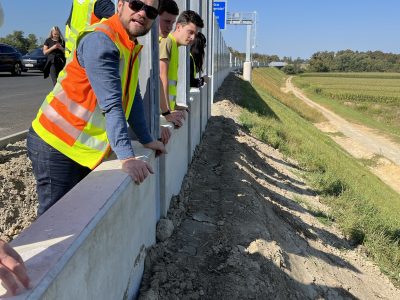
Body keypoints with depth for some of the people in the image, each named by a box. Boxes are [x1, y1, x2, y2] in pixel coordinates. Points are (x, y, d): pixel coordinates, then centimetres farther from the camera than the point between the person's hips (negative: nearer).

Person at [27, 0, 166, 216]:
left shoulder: (131, 47, 9)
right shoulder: (101, 40, -19)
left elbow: (132, 98, 12)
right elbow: (111, 104, -27)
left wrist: (146, 140, 10)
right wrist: (126, 156, -30)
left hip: (83, 148, 9)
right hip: (56, 146, -8)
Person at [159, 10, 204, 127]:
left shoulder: (174, 45, 17)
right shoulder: (166, 41, -10)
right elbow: (161, 77, -20)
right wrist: (166, 112, -24)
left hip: (167, 108, 8)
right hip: (160, 111, -8)